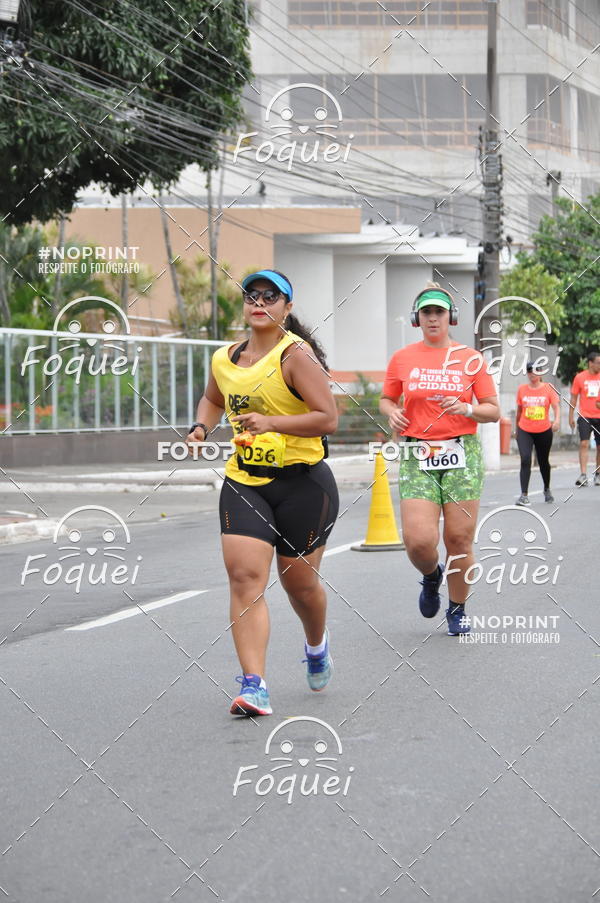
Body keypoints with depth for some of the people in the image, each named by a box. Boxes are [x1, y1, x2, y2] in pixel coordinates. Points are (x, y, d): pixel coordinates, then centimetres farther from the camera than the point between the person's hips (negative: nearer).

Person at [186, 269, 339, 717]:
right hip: (244, 482, 4)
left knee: (300, 580, 9)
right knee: (244, 576, -12)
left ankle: (317, 645, 43)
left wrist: (272, 422, -29)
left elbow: (328, 418, -19)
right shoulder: (224, 359, 7)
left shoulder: (295, 355, -13)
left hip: (303, 482, -4)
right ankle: (254, 685, -15)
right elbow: (213, 399, 29)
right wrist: (201, 427, 8)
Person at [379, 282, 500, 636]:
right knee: (418, 540, -14)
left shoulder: (471, 359, 4)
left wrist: (467, 409, -13)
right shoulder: (402, 359, 7)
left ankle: (458, 610, 20)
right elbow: (387, 399, 21)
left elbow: (493, 411, 6)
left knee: (459, 539, -2)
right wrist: (392, 412, -1)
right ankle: (432, 577, 21)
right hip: (418, 457, 0)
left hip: (462, 454, 0)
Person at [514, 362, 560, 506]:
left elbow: (556, 406, -9)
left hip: (544, 431, 0)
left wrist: (557, 420, -28)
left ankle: (547, 490, 41)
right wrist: (516, 428, 19)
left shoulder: (548, 388, -2)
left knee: (543, 462, 16)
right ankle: (524, 495, -20)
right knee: (525, 459, -19)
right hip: (524, 431, 0)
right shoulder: (522, 389, 3)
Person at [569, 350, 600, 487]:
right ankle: (583, 475, -17)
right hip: (585, 416, -2)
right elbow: (574, 398, 6)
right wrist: (571, 416, 4)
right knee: (584, 444, -14)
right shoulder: (580, 377, 0)